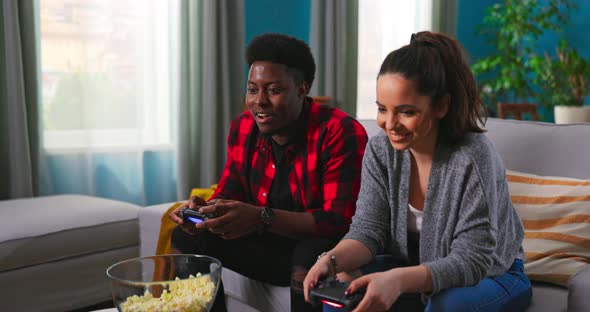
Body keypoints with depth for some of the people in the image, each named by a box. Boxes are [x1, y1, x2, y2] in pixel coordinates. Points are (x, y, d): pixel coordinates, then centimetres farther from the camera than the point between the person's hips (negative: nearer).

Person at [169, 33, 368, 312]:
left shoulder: (340, 133, -20)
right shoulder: (242, 128, 0)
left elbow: (340, 221, -26)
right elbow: (229, 191, 8)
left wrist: (261, 218, -37)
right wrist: (204, 209, -18)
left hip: (323, 246, -6)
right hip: (270, 245, 6)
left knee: (309, 259, -38)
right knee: (188, 238, -3)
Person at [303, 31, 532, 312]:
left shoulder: (473, 158, -27)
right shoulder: (379, 150, -11)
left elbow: (472, 260, -30)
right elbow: (368, 230, -12)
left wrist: (397, 280, -47)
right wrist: (332, 260, -36)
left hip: (491, 275, -3)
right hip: (415, 271, 4)